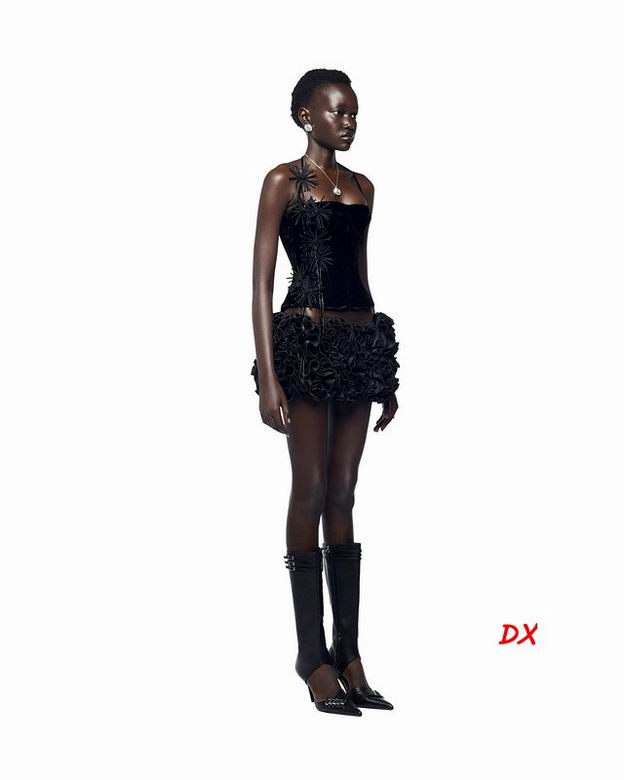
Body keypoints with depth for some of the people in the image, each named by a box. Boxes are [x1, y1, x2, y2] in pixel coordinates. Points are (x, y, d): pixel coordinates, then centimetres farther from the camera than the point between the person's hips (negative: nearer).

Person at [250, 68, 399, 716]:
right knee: (311, 492, -4)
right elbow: (262, 282, -5)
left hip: (360, 341, 6)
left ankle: (348, 651, 10)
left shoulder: (362, 186, 17)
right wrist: (268, 378, -15)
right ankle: (313, 655, 3)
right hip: (305, 340, -6)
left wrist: (386, 372, 18)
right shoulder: (284, 181, 0)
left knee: (342, 496, 6)